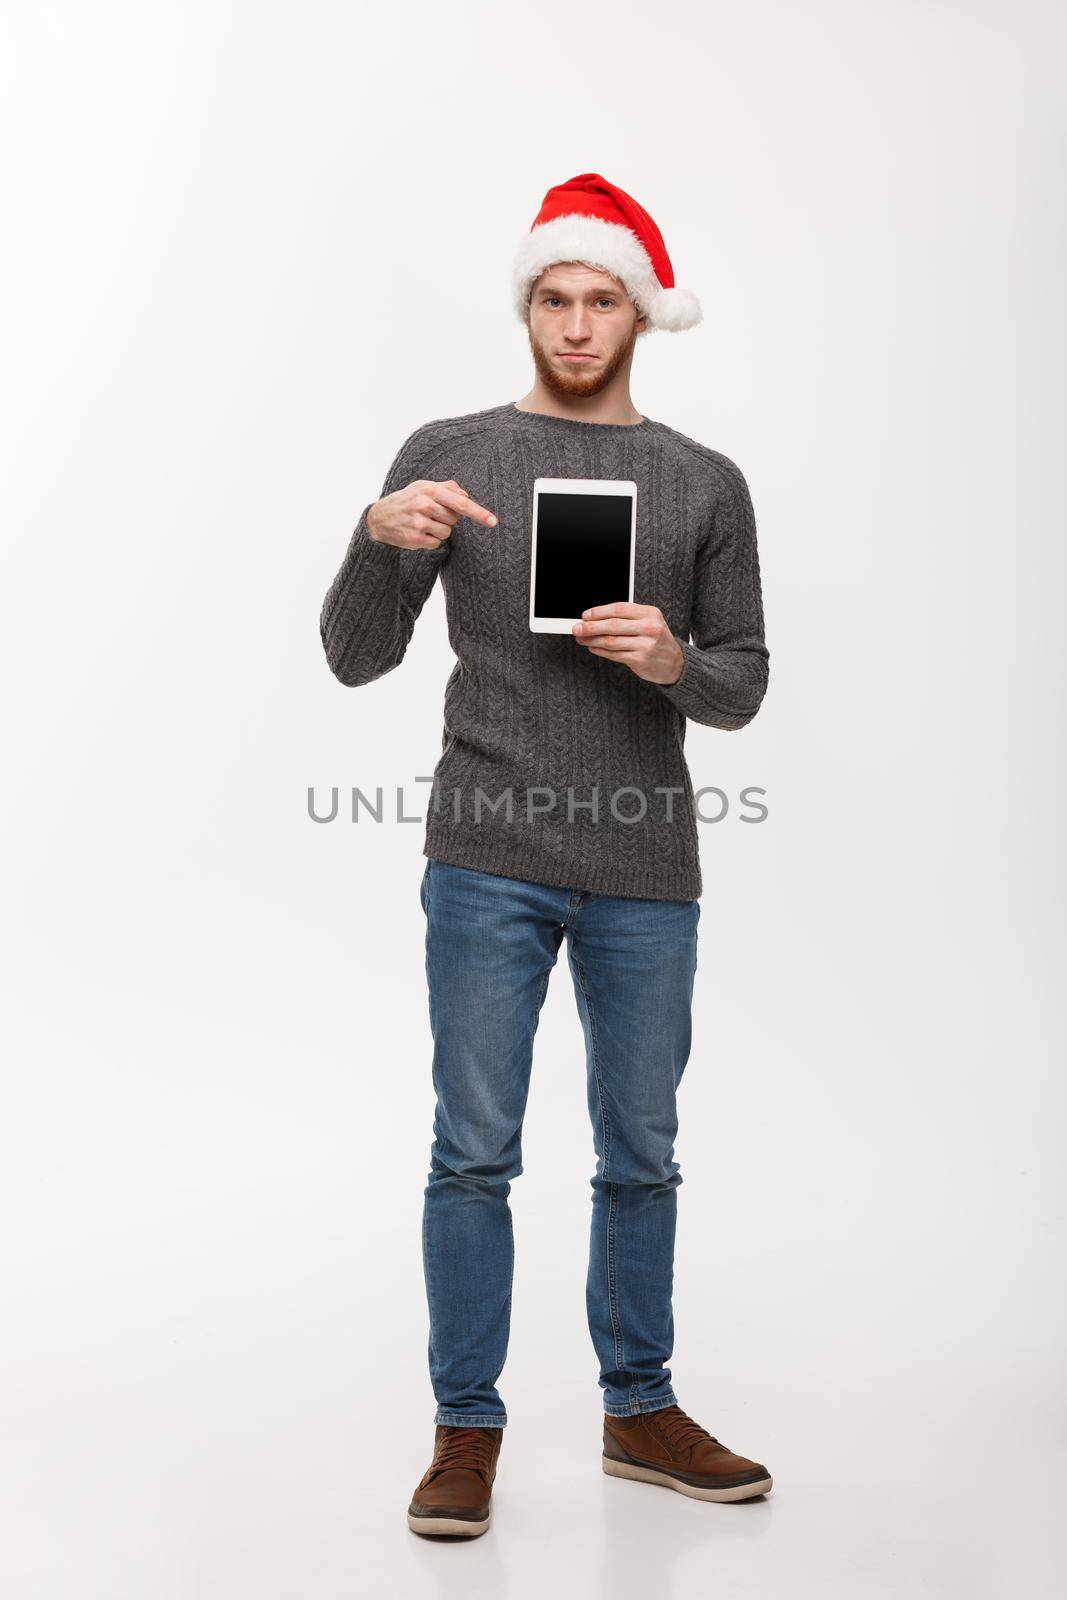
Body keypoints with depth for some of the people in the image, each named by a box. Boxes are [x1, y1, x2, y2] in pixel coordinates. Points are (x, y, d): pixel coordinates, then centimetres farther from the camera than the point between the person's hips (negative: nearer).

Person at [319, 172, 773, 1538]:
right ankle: (466, 1430, 16)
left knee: (642, 1156, 11)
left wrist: (673, 661, -12)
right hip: (489, 864, -2)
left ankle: (641, 1410, 27)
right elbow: (357, 658, 3)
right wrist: (377, 537, -16)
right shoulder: (448, 456, 6)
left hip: (647, 873, 2)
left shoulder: (706, 484, 10)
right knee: (474, 1154, 2)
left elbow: (743, 686, 10)